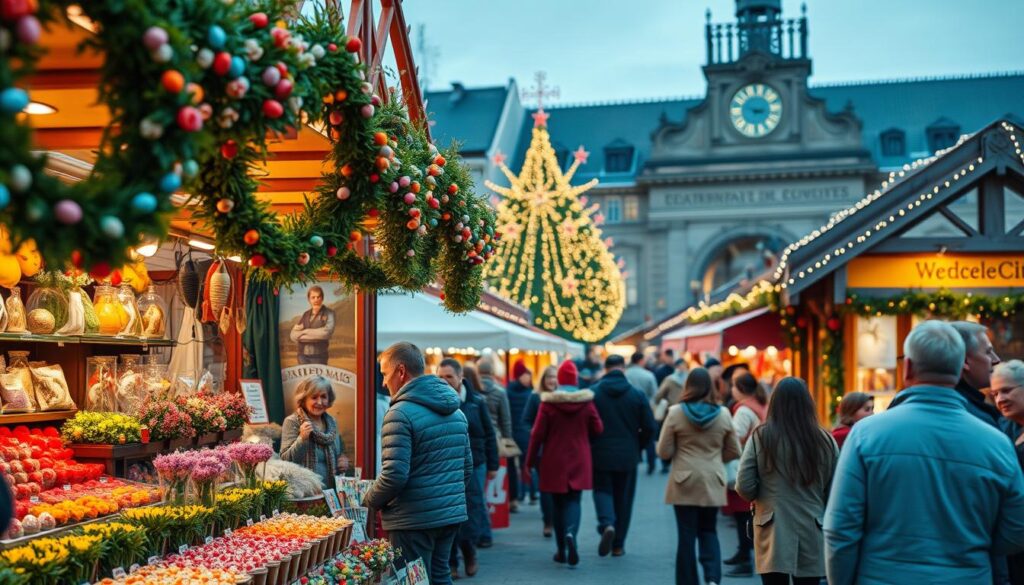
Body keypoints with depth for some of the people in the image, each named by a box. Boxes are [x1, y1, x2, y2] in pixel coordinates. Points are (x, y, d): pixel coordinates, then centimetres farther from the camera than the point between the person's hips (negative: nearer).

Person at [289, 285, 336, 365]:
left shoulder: (328, 314, -1)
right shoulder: (305, 315, 12)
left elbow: (327, 332, -16)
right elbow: (293, 335, 5)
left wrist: (305, 332, -6)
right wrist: (316, 335, -10)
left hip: (319, 356, -4)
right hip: (303, 355, 4)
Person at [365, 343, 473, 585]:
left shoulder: (401, 413, -15)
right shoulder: (456, 411, 12)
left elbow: (394, 474, -20)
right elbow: (468, 467, 16)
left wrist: (370, 500, -4)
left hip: (414, 520, -8)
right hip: (452, 514, 8)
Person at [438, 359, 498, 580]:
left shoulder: (476, 401, 0)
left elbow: (488, 435, 6)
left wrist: (492, 465, 6)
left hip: (473, 466, 1)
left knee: (472, 514, 4)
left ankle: (469, 553, 28)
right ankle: (451, 562, 16)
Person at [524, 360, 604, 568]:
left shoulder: (548, 403, -10)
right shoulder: (587, 402, -6)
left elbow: (538, 434, -8)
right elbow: (597, 429, 1)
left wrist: (530, 461, -1)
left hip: (554, 462, 0)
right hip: (578, 461, 0)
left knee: (558, 503, 11)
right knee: (573, 500, 6)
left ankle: (561, 550, 15)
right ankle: (571, 533, -23)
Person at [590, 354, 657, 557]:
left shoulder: (592, 393, -6)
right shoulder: (637, 394, -4)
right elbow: (649, 427, -3)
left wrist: (590, 445, 10)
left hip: (600, 455, -1)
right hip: (628, 456, 1)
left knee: (602, 490, 11)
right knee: (623, 497, 12)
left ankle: (607, 524, -17)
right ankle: (618, 544, 17)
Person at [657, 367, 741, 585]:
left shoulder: (675, 412, -7)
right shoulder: (723, 414, 0)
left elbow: (664, 452, -5)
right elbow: (734, 451, 7)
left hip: (685, 483, -2)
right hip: (713, 483, 2)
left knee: (687, 535, 6)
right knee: (708, 531, 16)